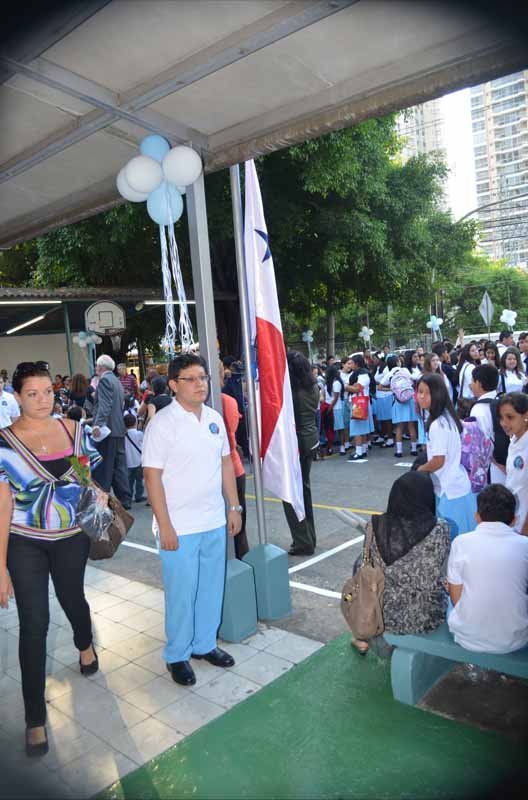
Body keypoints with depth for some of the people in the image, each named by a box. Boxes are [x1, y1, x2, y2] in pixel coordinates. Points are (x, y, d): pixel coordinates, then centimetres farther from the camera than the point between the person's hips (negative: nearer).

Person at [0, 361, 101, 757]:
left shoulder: (72, 430, -5)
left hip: (71, 538, 3)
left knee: (72, 599, 22)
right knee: (34, 624, 0)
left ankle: (85, 644, 57)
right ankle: (35, 717, 17)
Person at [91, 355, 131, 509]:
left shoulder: (104, 380, -8)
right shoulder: (117, 381, 19)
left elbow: (105, 405, -22)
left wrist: (98, 424, -31)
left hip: (107, 430, -9)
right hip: (119, 428, 9)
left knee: (102, 468, -4)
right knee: (119, 466, 10)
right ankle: (124, 500, 14)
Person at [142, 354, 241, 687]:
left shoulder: (215, 418, 4)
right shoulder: (163, 423, -13)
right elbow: (152, 476, -15)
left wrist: (234, 507, 10)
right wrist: (165, 525, -16)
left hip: (215, 522, 6)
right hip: (180, 527, -6)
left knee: (212, 588, 17)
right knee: (182, 593, 7)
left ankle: (205, 643, 37)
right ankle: (178, 655, 27)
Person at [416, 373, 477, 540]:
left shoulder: (437, 425, -22)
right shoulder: (447, 417, 7)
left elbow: (438, 461, -20)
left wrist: (419, 470, -5)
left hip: (449, 490, -9)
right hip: (457, 486, 9)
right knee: (460, 538, 17)